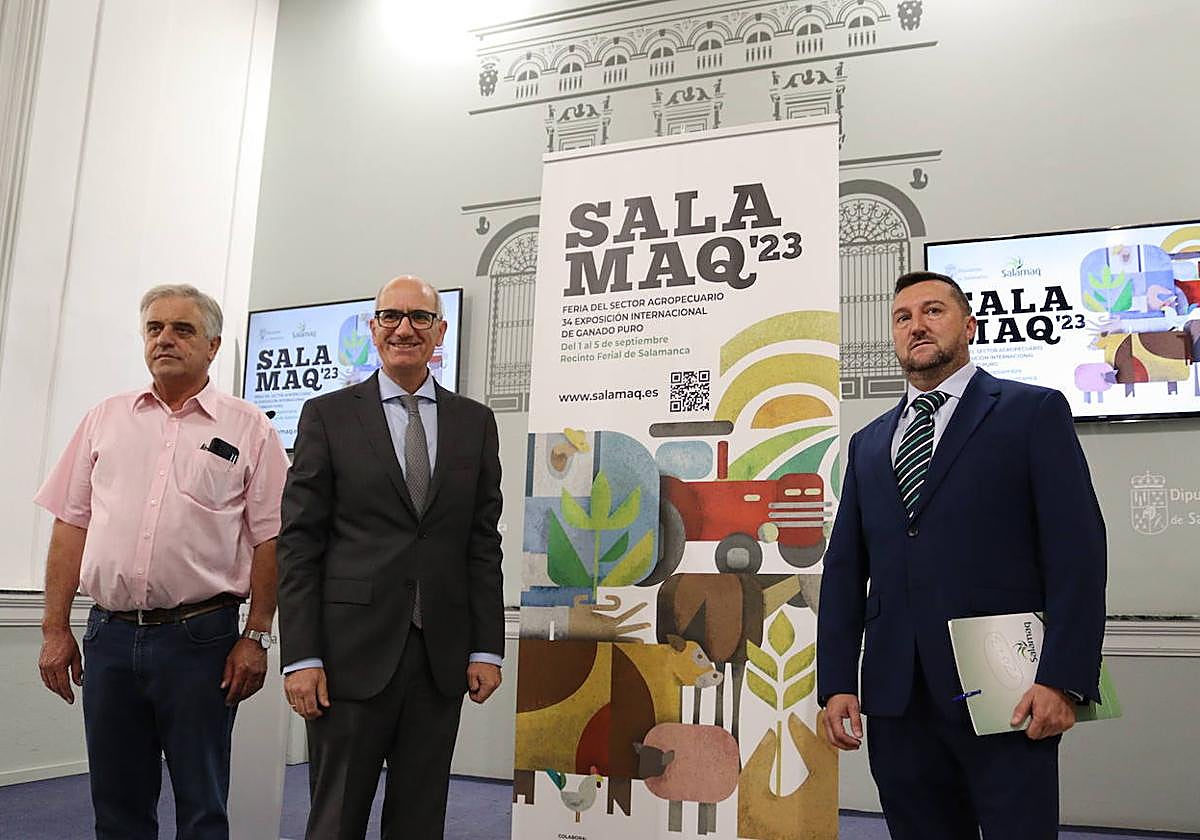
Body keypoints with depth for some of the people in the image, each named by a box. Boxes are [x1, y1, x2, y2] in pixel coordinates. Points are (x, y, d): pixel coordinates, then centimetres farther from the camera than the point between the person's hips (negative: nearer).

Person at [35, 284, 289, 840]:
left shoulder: (248, 429, 1)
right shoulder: (105, 420, 10)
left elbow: (269, 539, -1)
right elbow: (71, 525, 10)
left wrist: (257, 638, -7)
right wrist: (55, 628, 5)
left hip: (201, 637, -3)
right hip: (109, 634, 3)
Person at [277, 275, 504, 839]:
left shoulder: (475, 423, 10)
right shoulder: (327, 416, 2)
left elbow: (484, 543, 8)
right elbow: (298, 543, -2)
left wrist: (486, 649, 2)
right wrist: (300, 657, -8)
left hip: (441, 657, 3)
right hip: (353, 651, -2)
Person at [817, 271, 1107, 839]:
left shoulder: (1033, 411, 3)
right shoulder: (868, 443, 18)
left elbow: (1076, 551, -5)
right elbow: (844, 569, 14)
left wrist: (1063, 680, -14)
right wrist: (837, 683, 5)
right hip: (896, 698, 4)